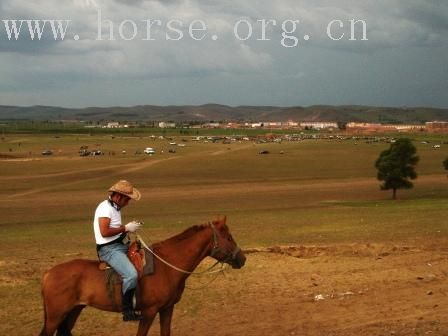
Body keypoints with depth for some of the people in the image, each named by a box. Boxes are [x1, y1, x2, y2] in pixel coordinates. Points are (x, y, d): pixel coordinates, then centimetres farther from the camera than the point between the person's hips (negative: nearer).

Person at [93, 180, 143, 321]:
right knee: (131, 275, -27)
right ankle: (128, 312, -15)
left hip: (119, 245, 11)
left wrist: (129, 226, 7)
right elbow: (105, 232, -25)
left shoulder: (115, 208, 15)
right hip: (108, 249, -11)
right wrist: (126, 228, -18)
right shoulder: (105, 208, -16)